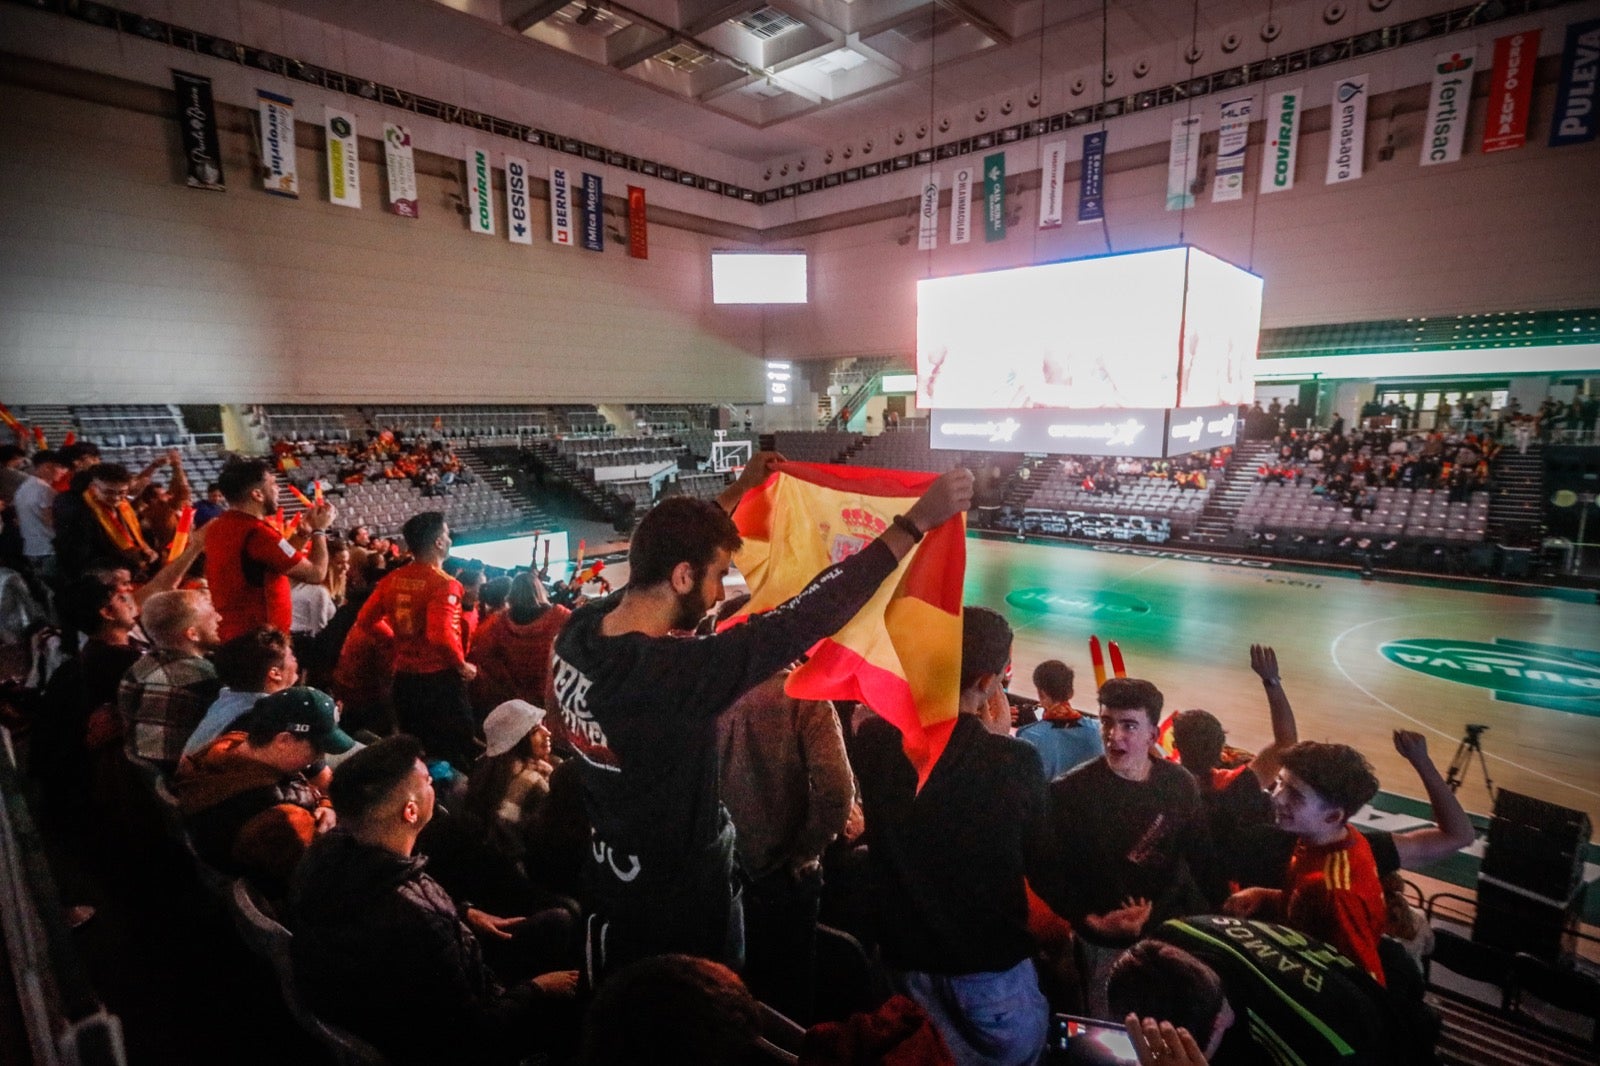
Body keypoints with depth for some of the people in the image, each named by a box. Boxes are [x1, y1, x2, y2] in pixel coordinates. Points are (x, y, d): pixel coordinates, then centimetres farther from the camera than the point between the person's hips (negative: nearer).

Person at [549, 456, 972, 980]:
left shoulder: (577, 631, -15)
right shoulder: (672, 672, -39)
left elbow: (660, 555, 1)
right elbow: (806, 618, -37)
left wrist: (738, 491, 11)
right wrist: (917, 521, -29)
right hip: (684, 901, -7)